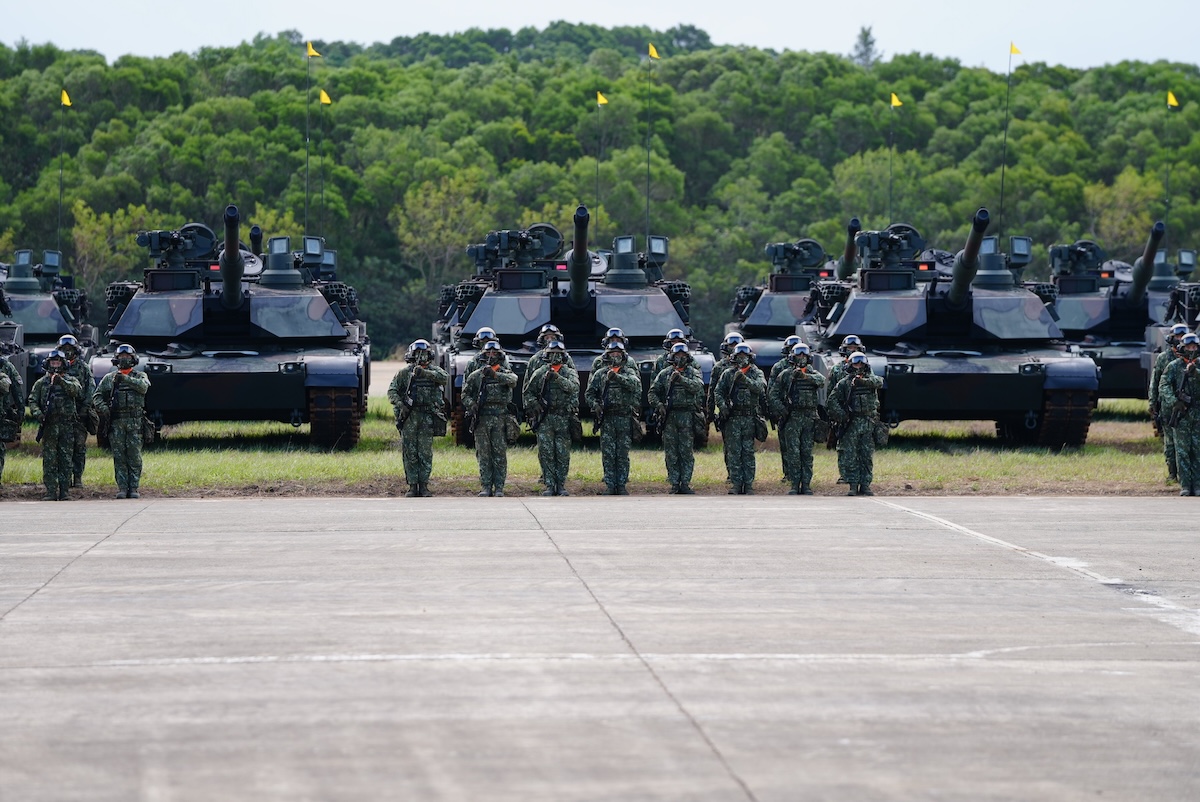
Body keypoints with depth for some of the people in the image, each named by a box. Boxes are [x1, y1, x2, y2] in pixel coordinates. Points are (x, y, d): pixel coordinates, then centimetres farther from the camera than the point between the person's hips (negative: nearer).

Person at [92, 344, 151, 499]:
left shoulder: (140, 376, 11)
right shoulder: (109, 378, 14)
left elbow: (143, 386, -11)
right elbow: (97, 396, 11)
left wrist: (125, 378, -21)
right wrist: (103, 407, -9)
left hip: (135, 421, -1)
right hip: (116, 421, 1)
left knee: (135, 456, -3)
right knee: (119, 456, -1)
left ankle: (133, 488, 1)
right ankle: (122, 488, 2)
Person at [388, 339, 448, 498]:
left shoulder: (433, 370, 8)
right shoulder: (404, 372, 7)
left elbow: (444, 377, -14)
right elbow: (392, 391, 4)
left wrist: (424, 372, -22)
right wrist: (400, 405, -13)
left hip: (427, 417, 0)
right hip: (409, 417, 0)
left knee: (426, 453, -1)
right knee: (410, 453, 0)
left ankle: (424, 486, 5)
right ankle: (412, 486, 4)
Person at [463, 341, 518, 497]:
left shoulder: (505, 373, 8)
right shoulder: (476, 375, 11)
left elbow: (513, 380, -16)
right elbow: (465, 394, 11)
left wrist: (495, 375, -29)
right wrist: (471, 405, -10)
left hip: (500, 418, -1)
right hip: (482, 418, 1)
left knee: (500, 454, -1)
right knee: (483, 455, 2)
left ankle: (499, 488, 3)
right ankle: (486, 487, 5)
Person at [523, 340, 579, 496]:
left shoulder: (570, 372, 7)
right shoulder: (539, 373, 10)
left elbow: (573, 387, -13)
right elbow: (528, 392, 13)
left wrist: (557, 378, -25)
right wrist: (533, 404, -6)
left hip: (564, 418, -1)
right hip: (544, 418, 1)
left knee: (563, 454, 0)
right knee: (546, 453, -3)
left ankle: (561, 485, 7)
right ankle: (549, 485, 0)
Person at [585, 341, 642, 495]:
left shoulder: (629, 372, 7)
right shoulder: (600, 373, 11)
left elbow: (635, 383, -16)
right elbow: (589, 393, 11)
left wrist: (617, 377, -29)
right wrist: (595, 405, -9)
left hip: (625, 418, -1)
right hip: (606, 418, 1)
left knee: (623, 454, 2)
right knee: (608, 454, 0)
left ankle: (622, 485, 6)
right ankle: (610, 486, 3)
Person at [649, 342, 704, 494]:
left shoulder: (693, 372, 6)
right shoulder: (664, 373, 10)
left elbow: (697, 386, -15)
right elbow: (653, 392, 10)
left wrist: (681, 379, -27)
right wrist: (659, 405, -6)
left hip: (687, 417, -1)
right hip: (669, 416, 1)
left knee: (686, 452, -1)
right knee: (671, 453, 2)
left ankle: (685, 483, 3)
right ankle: (674, 483, 6)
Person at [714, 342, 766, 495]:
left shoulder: (756, 373, 6)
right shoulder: (728, 374, 9)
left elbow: (759, 387, -13)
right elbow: (718, 392, 4)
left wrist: (745, 379, -27)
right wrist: (722, 406, -14)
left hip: (750, 418, 0)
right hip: (732, 418, 0)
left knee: (748, 452, 1)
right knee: (733, 452, -2)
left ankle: (748, 485, 4)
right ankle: (736, 484, 1)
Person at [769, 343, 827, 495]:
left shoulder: (813, 373, 10)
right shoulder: (785, 374, 5)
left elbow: (821, 381, -14)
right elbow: (772, 394, 5)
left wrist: (806, 376, -30)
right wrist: (781, 410, -9)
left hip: (810, 418, 2)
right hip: (792, 418, -2)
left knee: (807, 453, 3)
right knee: (793, 452, -6)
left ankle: (806, 485, 6)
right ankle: (795, 485, -4)